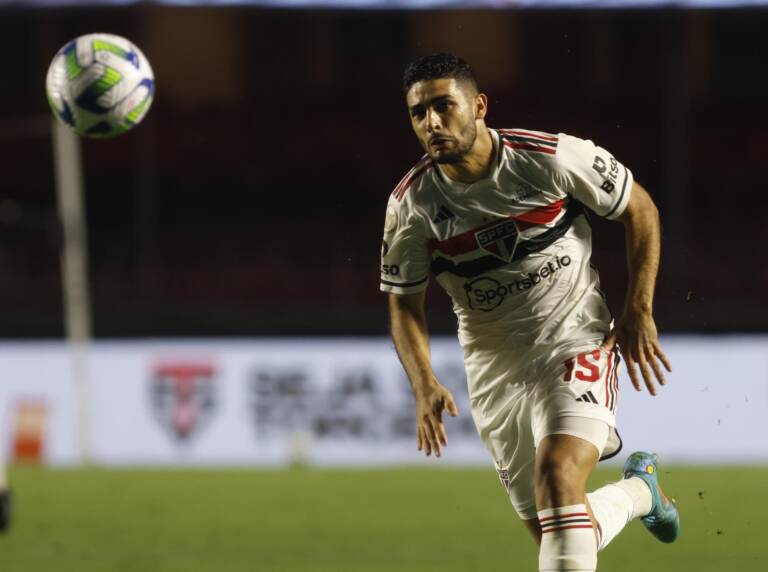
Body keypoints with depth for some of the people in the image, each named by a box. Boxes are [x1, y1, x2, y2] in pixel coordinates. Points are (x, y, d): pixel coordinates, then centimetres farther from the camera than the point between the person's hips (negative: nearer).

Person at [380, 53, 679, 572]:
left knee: (558, 480, -28)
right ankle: (638, 491, 39)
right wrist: (425, 387, -13)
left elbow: (640, 210, 0)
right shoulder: (410, 205, -8)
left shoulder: (553, 157, -14)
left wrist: (639, 312, -4)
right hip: (494, 365, 3)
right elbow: (405, 304, 2)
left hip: (575, 338, -3)